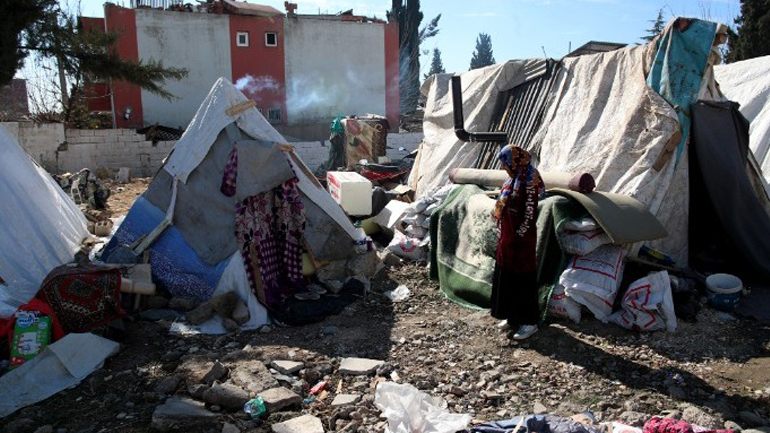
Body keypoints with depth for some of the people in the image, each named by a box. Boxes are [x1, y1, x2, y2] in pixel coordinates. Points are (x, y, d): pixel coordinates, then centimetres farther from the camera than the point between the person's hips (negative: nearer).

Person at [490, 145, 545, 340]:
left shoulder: (528, 182, -16)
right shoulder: (512, 180, 10)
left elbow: (529, 214, -18)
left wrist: (519, 235, -16)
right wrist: (504, 234, 13)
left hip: (521, 239, -9)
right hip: (507, 237, 9)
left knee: (523, 279, -1)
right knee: (507, 276, 15)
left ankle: (529, 322, 11)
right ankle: (513, 316, 29)